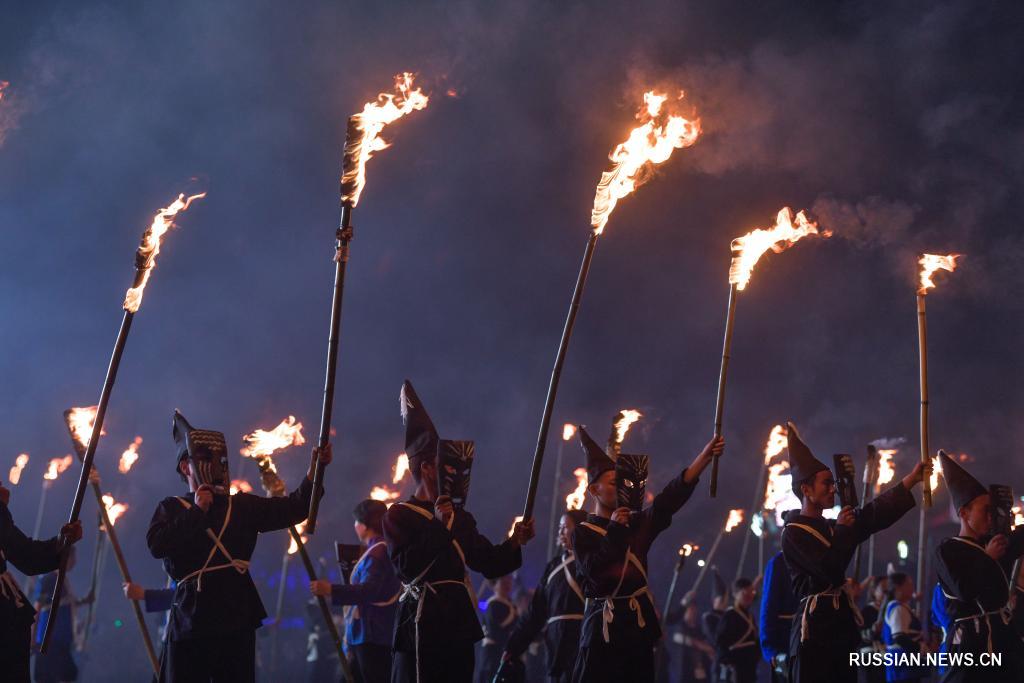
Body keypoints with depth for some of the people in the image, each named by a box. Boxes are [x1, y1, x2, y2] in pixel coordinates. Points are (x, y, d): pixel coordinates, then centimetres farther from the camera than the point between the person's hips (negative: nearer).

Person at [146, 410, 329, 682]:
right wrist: (197, 512, -8)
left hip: (237, 619, 2)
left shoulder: (243, 505, 13)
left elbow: (292, 508, 3)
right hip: (189, 619, -2)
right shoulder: (171, 508, 9)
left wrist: (314, 471, -10)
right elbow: (157, 545, -9)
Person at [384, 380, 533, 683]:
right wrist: (437, 526, -17)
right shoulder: (399, 515, -2)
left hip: (460, 624, 7)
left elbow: (489, 563, 16)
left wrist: (514, 542, 0)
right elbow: (406, 567, -15)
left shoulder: (461, 517, 17)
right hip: (422, 625, -7)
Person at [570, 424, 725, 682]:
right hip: (604, 624, -5)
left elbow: (672, 496, -1)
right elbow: (595, 571, -16)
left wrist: (705, 456, -11)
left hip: (640, 622, 5)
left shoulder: (637, 523, 10)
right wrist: (614, 530, -11)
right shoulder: (584, 532, -1)